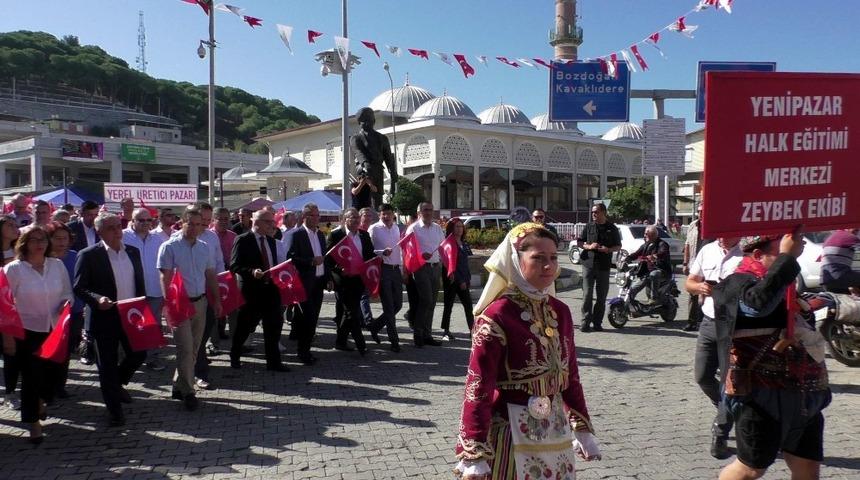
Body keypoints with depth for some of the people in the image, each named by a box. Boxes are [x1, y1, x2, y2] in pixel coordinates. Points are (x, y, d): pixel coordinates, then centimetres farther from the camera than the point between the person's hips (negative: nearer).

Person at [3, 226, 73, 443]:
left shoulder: (57, 265, 1)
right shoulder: (13, 269, -8)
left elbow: (67, 293, 11)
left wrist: (66, 302, -12)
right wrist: (8, 335, -8)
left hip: (55, 330, 4)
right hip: (27, 331, -3)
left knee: (53, 371, 13)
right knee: (30, 376, 2)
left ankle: (41, 401, 45)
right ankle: (33, 421, 19)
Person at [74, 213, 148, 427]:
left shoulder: (133, 252, 6)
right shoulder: (88, 255, -9)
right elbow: (79, 288, -9)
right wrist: (97, 299, -27)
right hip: (105, 318, -4)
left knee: (139, 354, 11)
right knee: (107, 365, 6)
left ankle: (117, 384, 41)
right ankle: (115, 411, 21)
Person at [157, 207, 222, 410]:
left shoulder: (204, 248, 9)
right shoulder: (170, 247, -8)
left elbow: (211, 275, 15)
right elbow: (165, 277, -11)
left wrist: (217, 300, 12)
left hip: (200, 302, 6)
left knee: (193, 348, 11)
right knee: (185, 348, -6)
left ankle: (179, 386, 25)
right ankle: (187, 392, 4)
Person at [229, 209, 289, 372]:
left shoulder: (271, 240, 12)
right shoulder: (243, 240, -9)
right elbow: (234, 266, -13)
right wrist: (252, 271, -27)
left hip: (270, 288, 6)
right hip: (251, 291, -6)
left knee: (274, 325, 3)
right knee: (244, 326, 9)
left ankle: (273, 361, 12)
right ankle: (235, 356, 30)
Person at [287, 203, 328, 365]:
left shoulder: (320, 235, 15)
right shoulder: (297, 235, -7)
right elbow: (291, 258, -13)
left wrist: (329, 277, 13)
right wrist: (311, 261, -21)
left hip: (319, 281, 7)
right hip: (305, 283, -6)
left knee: (313, 317, 9)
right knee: (307, 317, -6)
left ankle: (305, 349, 18)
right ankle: (303, 352, 5)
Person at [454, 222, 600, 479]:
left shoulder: (560, 312, 3)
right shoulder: (496, 316, -16)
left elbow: (570, 376, 13)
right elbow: (478, 387, -16)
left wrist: (583, 429, 16)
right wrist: (474, 455, -18)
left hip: (556, 432, 6)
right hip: (511, 432, -6)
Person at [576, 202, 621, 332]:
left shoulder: (612, 228, 6)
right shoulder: (589, 226, 7)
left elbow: (618, 246, 10)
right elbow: (579, 242, 11)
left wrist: (608, 249, -10)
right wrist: (589, 246, -10)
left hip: (604, 265, 1)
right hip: (589, 264, 0)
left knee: (602, 296, 5)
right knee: (587, 294, -6)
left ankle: (597, 322, 14)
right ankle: (586, 322, -1)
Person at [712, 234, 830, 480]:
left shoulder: (787, 283, 14)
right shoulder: (738, 283, -13)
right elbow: (759, 301, -37)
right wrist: (787, 257, -30)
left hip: (805, 399, 8)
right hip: (763, 397, -8)